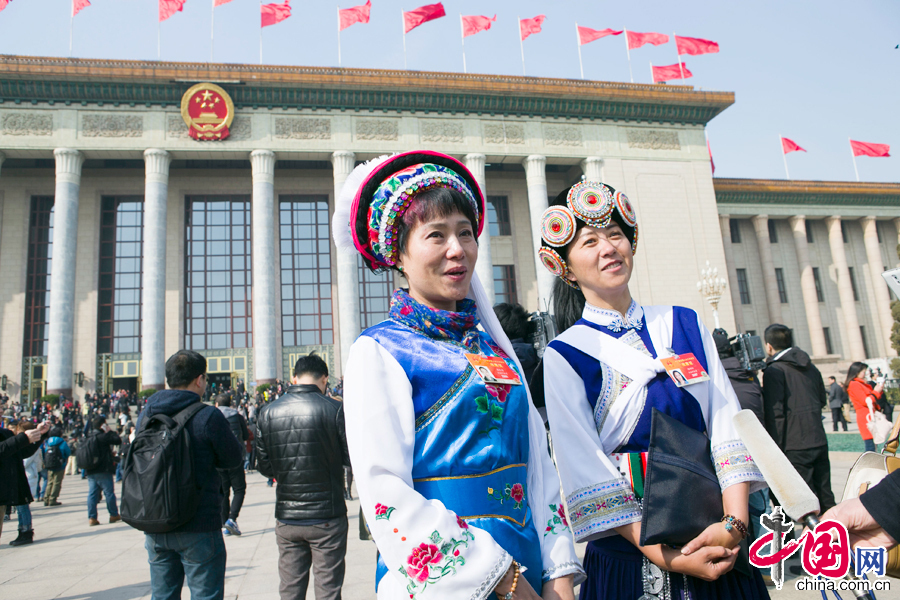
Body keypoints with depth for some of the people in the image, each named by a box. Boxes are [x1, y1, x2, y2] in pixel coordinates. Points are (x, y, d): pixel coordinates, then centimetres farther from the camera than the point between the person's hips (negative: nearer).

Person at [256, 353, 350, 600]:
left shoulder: (267, 412, -2)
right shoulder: (335, 409, -12)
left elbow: (264, 467, 2)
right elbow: (354, 458, -9)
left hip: (286, 518, 3)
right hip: (327, 517, -3)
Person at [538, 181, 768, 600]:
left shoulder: (684, 324, 5)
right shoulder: (563, 356, -8)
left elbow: (726, 427, -1)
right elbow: (588, 474, -13)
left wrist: (735, 522, -14)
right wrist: (668, 558, -19)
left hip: (719, 543, 4)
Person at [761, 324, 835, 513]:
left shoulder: (774, 371, -12)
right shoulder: (810, 367, 11)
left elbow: (774, 413, -16)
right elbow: (822, 400, 21)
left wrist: (775, 449, -13)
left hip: (794, 447, -7)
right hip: (819, 441, 7)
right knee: (825, 496, 16)